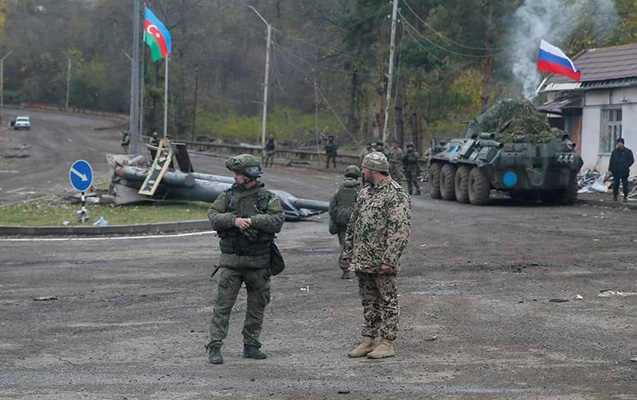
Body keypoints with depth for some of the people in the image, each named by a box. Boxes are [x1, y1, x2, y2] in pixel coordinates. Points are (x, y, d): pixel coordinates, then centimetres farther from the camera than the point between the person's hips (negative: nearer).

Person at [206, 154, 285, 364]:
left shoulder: (268, 198, 1)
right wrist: (234, 220, -21)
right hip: (231, 260, -1)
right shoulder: (228, 196, 5)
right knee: (223, 304, -5)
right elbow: (213, 216, -5)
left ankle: (251, 345, 21)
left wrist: (252, 221, -20)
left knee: (257, 304, 9)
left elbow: (278, 221, -12)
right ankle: (214, 347, -3)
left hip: (258, 262, 1)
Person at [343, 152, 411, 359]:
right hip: (362, 260, 8)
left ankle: (387, 344, 5)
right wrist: (348, 252, 14)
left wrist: (389, 259, -22)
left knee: (387, 301, 1)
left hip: (382, 262, -8)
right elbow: (353, 224, 20)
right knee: (368, 301, 13)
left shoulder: (396, 194, -12)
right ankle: (368, 341, 20)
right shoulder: (364, 193, 14)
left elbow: (400, 229, -18)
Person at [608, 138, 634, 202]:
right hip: (616, 171, 3)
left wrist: (626, 166, -13)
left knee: (625, 184, -1)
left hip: (624, 172, -3)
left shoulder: (628, 151, 2)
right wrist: (610, 169, 4)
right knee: (615, 184, 6)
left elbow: (631, 160, 1)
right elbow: (611, 161, 13)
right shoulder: (615, 151, 11)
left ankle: (625, 197, 4)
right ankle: (615, 196, 13)